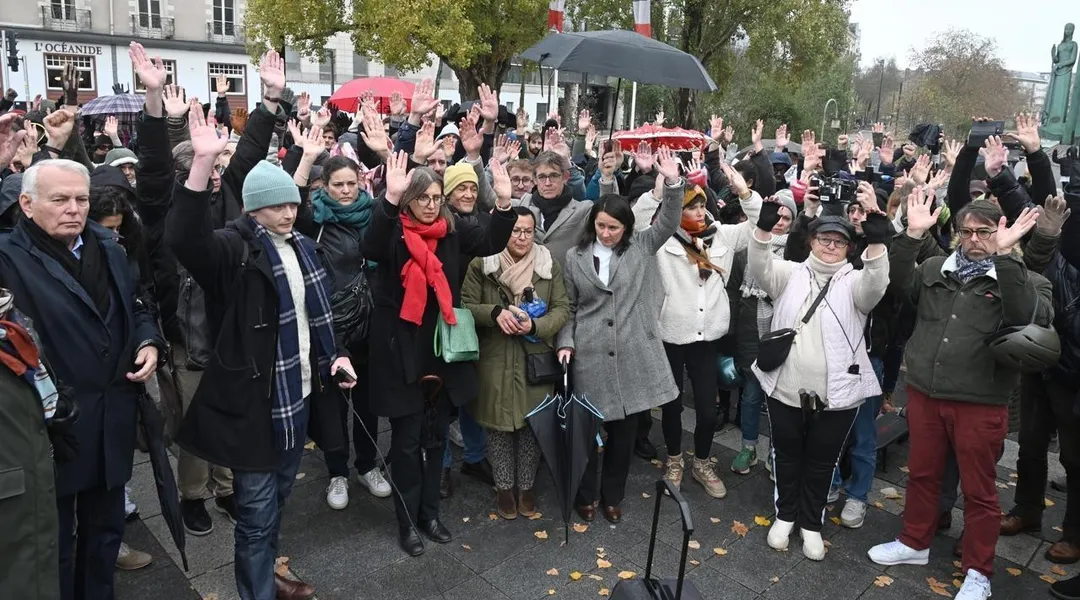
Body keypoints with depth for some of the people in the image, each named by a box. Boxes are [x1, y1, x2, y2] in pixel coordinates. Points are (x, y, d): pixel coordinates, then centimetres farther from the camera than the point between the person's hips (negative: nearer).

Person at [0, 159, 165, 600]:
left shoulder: (108, 248, 7)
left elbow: (137, 308, 17)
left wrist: (149, 342, -3)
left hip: (113, 419, 6)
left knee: (105, 528, 22)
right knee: (54, 538, 14)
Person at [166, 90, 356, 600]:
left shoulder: (301, 246, 9)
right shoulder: (235, 248, -14)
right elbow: (184, 238, -35)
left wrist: (336, 354, 7)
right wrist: (203, 163, -44)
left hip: (299, 391, 7)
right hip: (254, 397, -7)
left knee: (278, 499, 23)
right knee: (257, 511, 4)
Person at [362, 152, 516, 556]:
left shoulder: (452, 231, 4)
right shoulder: (392, 231, -8)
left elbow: (491, 243, -8)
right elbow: (371, 248, -30)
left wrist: (504, 202, -23)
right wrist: (390, 199, -42)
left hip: (442, 347, 4)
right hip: (401, 347, -4)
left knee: (435, 435, 15)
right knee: (407, 438, 5)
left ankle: (429, 512, 31)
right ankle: (407, 520, 20)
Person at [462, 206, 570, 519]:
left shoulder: (549, 266, 4)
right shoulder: (480, 265, -2)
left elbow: (562, 309, 2)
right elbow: (465, 306, -3)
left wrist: (535, 325, -16)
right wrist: (494, 313, -21)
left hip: (535, 359, 2)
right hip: (494, 360, -1)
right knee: (499, 424, 8)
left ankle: (526, 486, 27)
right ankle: (504, 487, 26)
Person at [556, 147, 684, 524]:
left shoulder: (641, 248, 6)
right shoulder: (574, 257, 5)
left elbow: (668, 223, -4)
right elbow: (570, 306, 8)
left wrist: (673, 183, -17)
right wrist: (566, 341, -4)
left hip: (632, 355, 1)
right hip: (591, 356, 0)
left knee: (624, 431, 11)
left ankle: (612, 496, 30)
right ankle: (586, 496, 28)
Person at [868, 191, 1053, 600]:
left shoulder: (1024, 279, -3)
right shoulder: (937, 268, 9)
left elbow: (1028, 318, -22)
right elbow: (900, 285, -3)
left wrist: (1005, 255, -27)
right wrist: (912, 235, -14)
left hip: (980, 404, -3)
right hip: (924, 394, 4)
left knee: (978, 489, 9)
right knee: (922, 474, 18)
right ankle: (915, 543, 37)